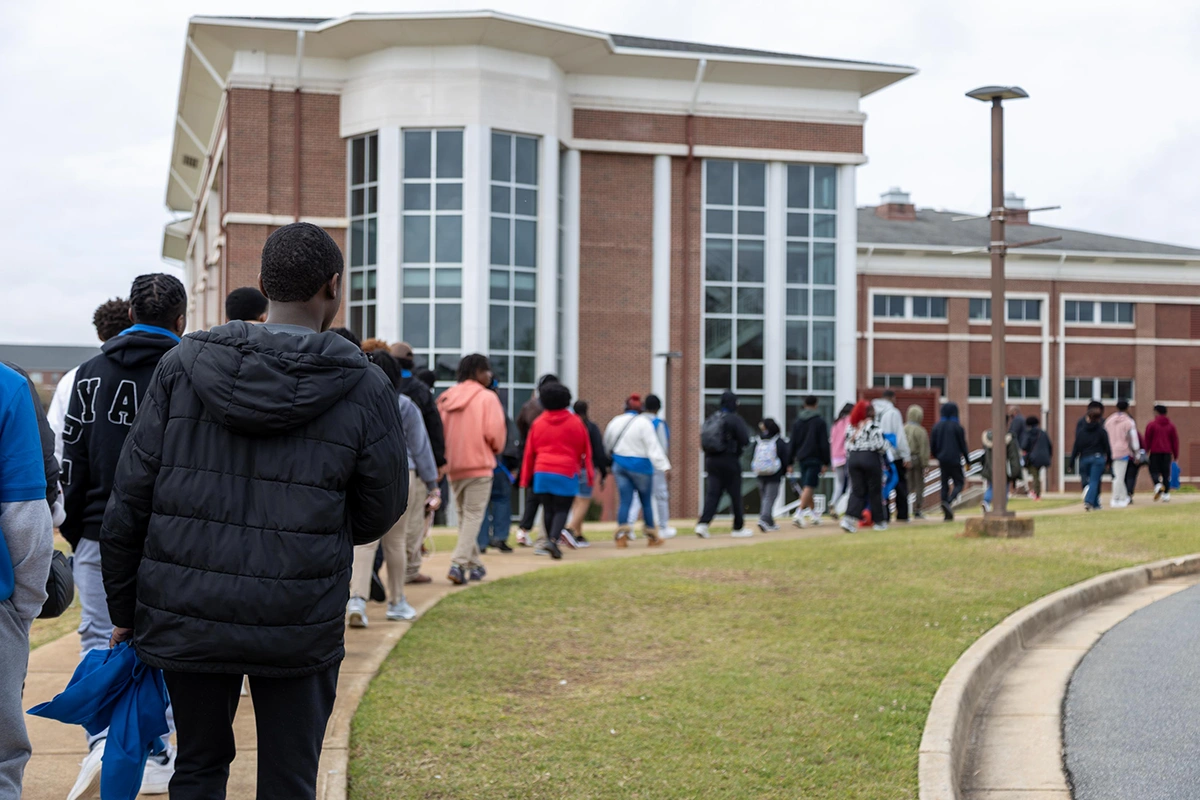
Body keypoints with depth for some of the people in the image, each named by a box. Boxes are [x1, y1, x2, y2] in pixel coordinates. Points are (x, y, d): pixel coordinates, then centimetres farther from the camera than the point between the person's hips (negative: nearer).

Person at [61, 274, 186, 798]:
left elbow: (72, 457, 6)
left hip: (99, 534, 2)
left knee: (98, 641, 7)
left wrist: (73, 528, 13)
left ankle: (103, 740, -13)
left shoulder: (91, 372, 6)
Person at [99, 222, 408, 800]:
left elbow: (130, 500, 0)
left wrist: (125, 608, 10)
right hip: (298, 626, -2)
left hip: (187, 616, 2)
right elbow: (380, 512, 3)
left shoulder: (183, 364, -2)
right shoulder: (364, 389, -8)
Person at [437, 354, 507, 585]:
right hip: (479, 464, -6)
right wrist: (496, 449, 7)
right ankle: (458, 564, -16)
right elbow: (494, 432, -13)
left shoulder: (447, 397, 8)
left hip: (453, 466, 6)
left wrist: (447, 455, 15)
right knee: (473, 516, -3)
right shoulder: (487, 397, -7)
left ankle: (474, 564, 23)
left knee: (464, 516, 17)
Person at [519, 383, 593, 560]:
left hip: (542, 473, 3)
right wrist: (589, 474, 17)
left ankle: (550, 541, 13)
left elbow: (529, 452, 10)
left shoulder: (538, 423, 7)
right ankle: (553, 539, -21)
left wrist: (526, 478, 16)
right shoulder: (575, 423, 2)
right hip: (566, 473, -2)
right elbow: (585, 450, 8)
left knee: (548, 509, 10)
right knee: (562, 509, -1)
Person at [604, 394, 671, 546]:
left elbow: (607, 444, 15)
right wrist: (664, 466, -21)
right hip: (641, 466, -4)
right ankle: (652, 536, 18)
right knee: (646, 501, 9)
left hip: (619, 464, 4)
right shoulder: (644, 422, -12)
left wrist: (611, 459, 31)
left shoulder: (615, 422, 4)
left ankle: (621, 533, -14)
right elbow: (653, 446, -18)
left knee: (625, 500, 3)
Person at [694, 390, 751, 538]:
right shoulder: (734, 419, -10)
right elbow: (745, 440, -14)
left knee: (712, 493, 3)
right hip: (729, 462, -5)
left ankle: (703, 523, -15)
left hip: (711, 460, 5)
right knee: (735, 495, 6)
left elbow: (703, 441, 11)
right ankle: (738, 528, 15)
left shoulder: (710, 419, 10)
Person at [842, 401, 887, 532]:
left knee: (857, 491, 5)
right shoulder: (874, 426, -10)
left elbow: (847, 446, 11)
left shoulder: (851, 426, 8)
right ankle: (879, 521, 16)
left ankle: (849, 518, -15)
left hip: (853, 458, 5)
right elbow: (880, 445, -12)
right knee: (875, 491, 7)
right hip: (870, 458, -5)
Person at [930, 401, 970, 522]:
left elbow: (932, 446, 6)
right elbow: (963, 445, -4)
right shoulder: (957, 427, -7)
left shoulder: (937, 426, 5)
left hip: (942, 460, 4)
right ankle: (948, 502, -23)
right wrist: (967, 460, 7)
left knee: (945, 485, 10)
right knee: (959, 483, 4)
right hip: (954, 460, -4)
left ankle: (947, 514, 7)